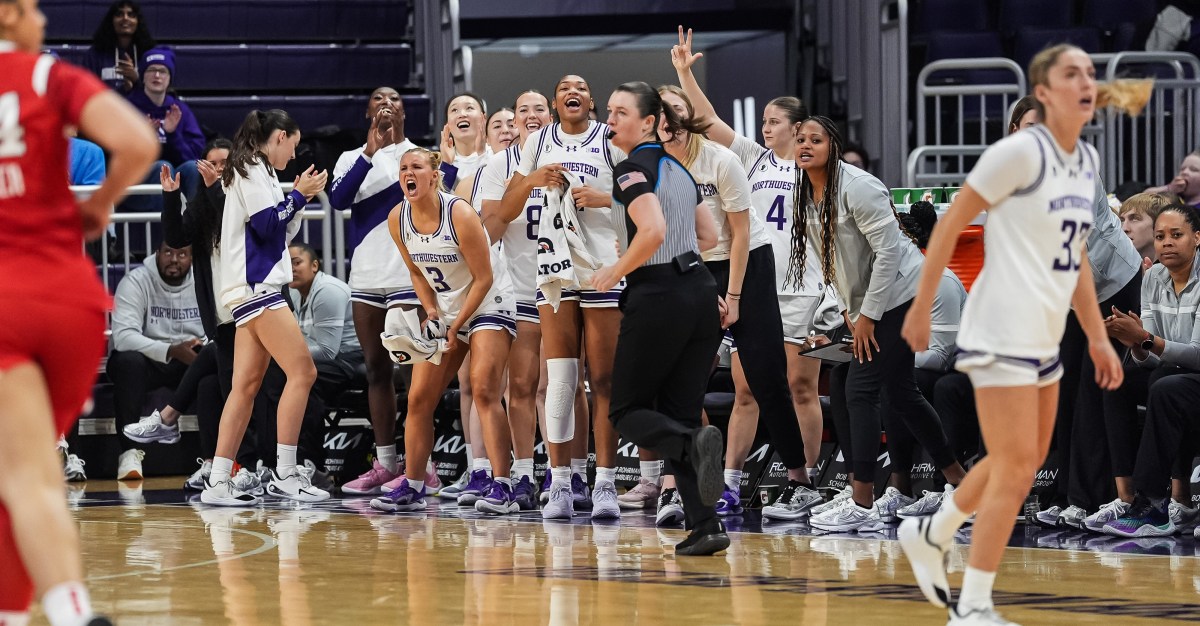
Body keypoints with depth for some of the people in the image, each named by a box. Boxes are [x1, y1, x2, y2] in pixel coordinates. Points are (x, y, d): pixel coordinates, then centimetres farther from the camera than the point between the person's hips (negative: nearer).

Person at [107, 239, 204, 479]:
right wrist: (171, 351, -36)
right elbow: (123, 335, -24)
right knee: (129, 360, -38)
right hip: (147, 361, -3)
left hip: (190, 361, 3)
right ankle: (130, 452, -35)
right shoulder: (136, 282, -11)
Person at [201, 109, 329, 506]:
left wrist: (297, 198, 15)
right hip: (255, 286, -10)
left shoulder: (256, 171, 23)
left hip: (252, 290, 10)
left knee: (246, 385, 5)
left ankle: (218, 483, 2)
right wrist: (299, 197, -4)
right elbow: (266, 225, -15)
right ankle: (284, 475, -14)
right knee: (302, 371, -13)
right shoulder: (252, 170, -6)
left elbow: (280, 231, 24)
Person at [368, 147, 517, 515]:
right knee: (418, 398, 2)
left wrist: (456, 325, -16)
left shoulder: (459, 215, -23)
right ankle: (412, 488, 11)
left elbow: (483, 278, -17)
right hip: (444, 312, 7)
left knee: (484, 391, -20)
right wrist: (431, 312, -3)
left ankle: (502, 489, -23)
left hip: (485, 307, -7)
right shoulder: (398, 220, -5)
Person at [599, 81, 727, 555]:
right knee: (681, 412, 9)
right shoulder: (676, 167, 16)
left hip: (658, 298, -8)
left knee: (627, 411, 5)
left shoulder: (632, 169, -10)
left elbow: (653, 230, -24)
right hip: (701, 292, 8)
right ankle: (706, 525, -1)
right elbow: (709, 236, 21)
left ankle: (693, 444, -25)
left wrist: (615, 272, -11)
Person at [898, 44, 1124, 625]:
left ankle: (930, 534, 39)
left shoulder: (1086, 161, 11)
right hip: (1003, 332, -9)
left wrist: (1097, 337, 17)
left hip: (1045, 336, 9)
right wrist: (921, 308, -9)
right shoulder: (1021, 151, -13)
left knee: (1025, 461, 18)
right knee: (1016, 468, -9)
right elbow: (951, 222, -10)